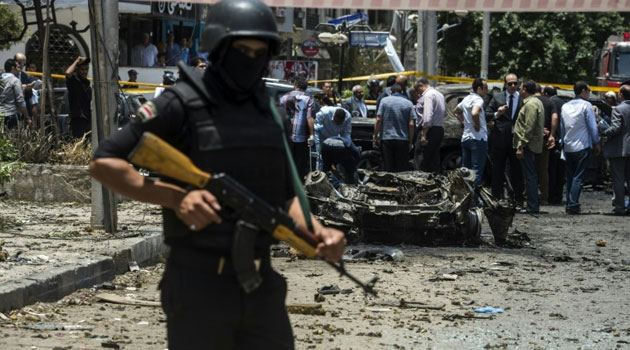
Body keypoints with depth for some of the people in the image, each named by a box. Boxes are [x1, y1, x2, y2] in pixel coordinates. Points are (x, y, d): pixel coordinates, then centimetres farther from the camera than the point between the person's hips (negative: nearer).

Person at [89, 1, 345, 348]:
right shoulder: (182, 104, -8)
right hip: (199, 282, -6)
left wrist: (318, 232, -6)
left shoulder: (268, 113, 12)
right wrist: (176, 196, -21)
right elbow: (103, 163, -10)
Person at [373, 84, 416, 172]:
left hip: (386, 138, 0)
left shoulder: (385, 101, 2)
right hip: (403, 139, 1)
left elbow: (378, 120, -5)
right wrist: (411, 142, 4)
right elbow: (411, 124, -1)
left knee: (388, 168, 2)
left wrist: (375, 137, 1)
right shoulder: (408, 103, 4)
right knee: (402, 169, 3)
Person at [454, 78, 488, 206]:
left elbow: (456, 111, 30)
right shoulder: (478, 100, -14)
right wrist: (477, 126, -18)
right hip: (478, 138, -9)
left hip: (466, 137, 9)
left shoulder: (466, 99, 14)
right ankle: (474, 199, -9)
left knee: (465, 169, 13)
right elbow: (474, 113, -34)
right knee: (476, 170, -6)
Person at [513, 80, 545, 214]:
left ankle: (532, 206, -8)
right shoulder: (537, 102, 18)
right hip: (534, 145, 10)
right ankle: (534, 204, 18)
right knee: (532, 176, 13)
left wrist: (521, 146, -21)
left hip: (528, 146, -10)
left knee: (530, 176, -8)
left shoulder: (530, 105, -15)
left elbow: (529, 128, -21)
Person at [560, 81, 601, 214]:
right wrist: (596, 143, 1)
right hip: (582, 146, -6)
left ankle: (569, 204, 12)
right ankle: (573, 205, -11)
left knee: (570, 177, 12)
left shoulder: (565, 106, 9)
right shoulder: (586, 105, -9)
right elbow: (592, 126, -8)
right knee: (578, 177, -5)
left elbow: (562, 127, 13)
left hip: (568, 147, 6)